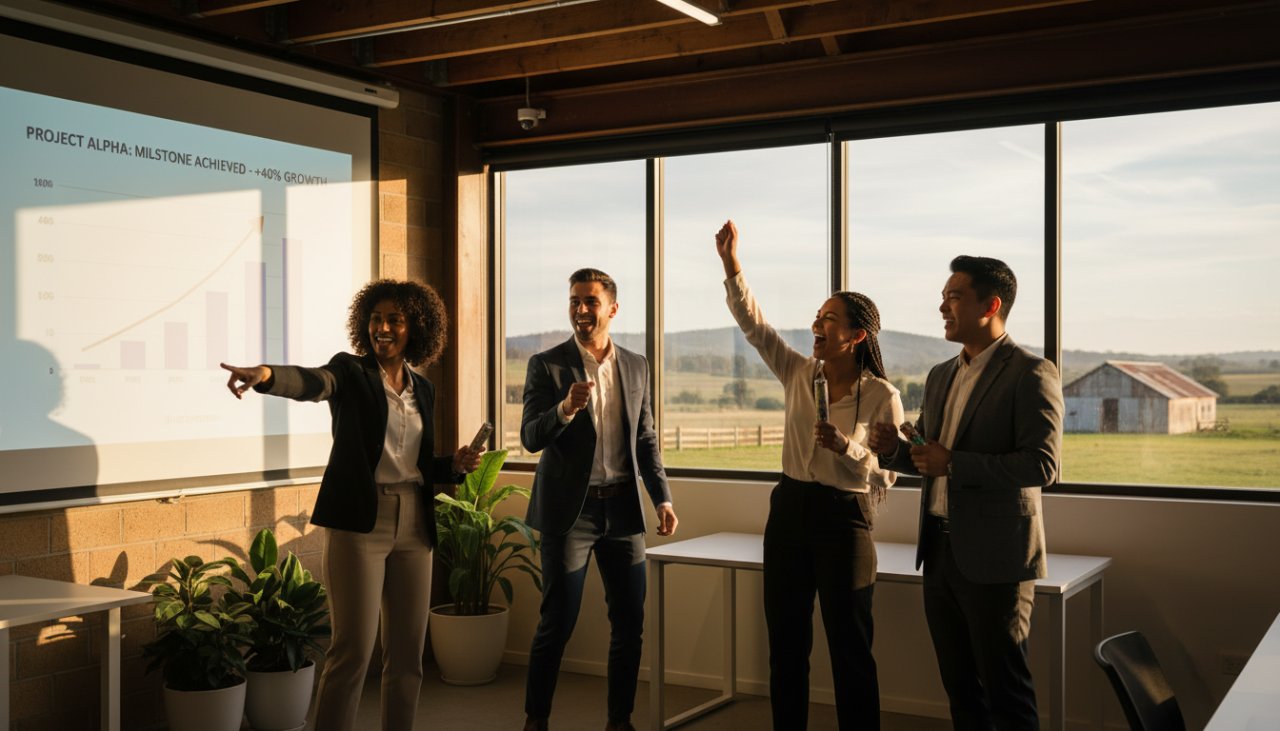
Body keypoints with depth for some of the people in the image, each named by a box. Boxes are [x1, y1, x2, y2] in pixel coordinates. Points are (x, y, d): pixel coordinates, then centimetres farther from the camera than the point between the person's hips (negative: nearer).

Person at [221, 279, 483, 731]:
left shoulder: (422, 390, 14)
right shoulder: (351, 372, 0)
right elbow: (313, 382, -24)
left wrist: (454, 465, 1)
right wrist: (267, 375, -44)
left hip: (413, 525, 5)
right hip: (360, 522, -5)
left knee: (408, 652, 8)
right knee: (353, 649, -9)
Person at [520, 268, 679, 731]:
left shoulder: (636, 367, 8)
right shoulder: (546, 365, -4)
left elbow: (646, 439, 13)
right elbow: (530, 438, -10)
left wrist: (662, 498, 5)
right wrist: (566, 407, -28)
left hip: (623, 508, 4)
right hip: (570, 509, -4)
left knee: (629, 622, 8)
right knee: (557, 623, 0)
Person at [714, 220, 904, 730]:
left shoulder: (882, 396, -9)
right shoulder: (799, 374, 4)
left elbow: (886, 474, -7)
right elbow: (754, 326, -1)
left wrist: (846, 445, -24)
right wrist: (732, 269, -11)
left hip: (842, 519, -5)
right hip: (789, 510, 5)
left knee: (849, 648, 3)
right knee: (785, 643, 12)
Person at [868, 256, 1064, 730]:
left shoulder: (1030, 374, -10)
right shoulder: (941, 376, 14)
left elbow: (1042, 465, -19)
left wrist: (954, 463, -20)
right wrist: (893, 449, 0)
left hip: (994, 557, -7)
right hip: (939, 549, 8)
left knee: (1005, 691, 2)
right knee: (960, 686, 15)